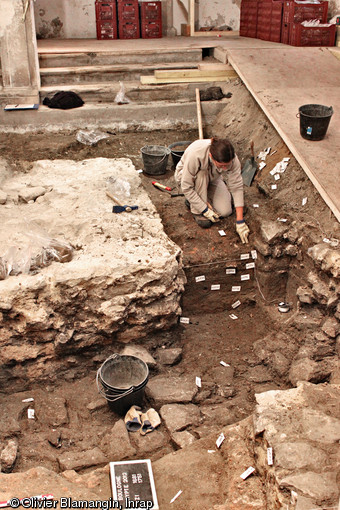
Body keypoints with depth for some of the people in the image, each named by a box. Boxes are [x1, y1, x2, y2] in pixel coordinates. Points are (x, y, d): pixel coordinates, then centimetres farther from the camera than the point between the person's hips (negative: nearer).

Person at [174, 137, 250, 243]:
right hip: (185, 174, -3)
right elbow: (186, 187, -34)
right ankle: (196, 211, -18)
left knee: (225, 211, -14)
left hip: (211, 179, 3)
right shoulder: (194, 154, -42)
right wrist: (205, 210, -32)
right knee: (201, 174, -38)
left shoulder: (231, 158, -33)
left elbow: (237, 187, -29)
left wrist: (240, 221, -32)